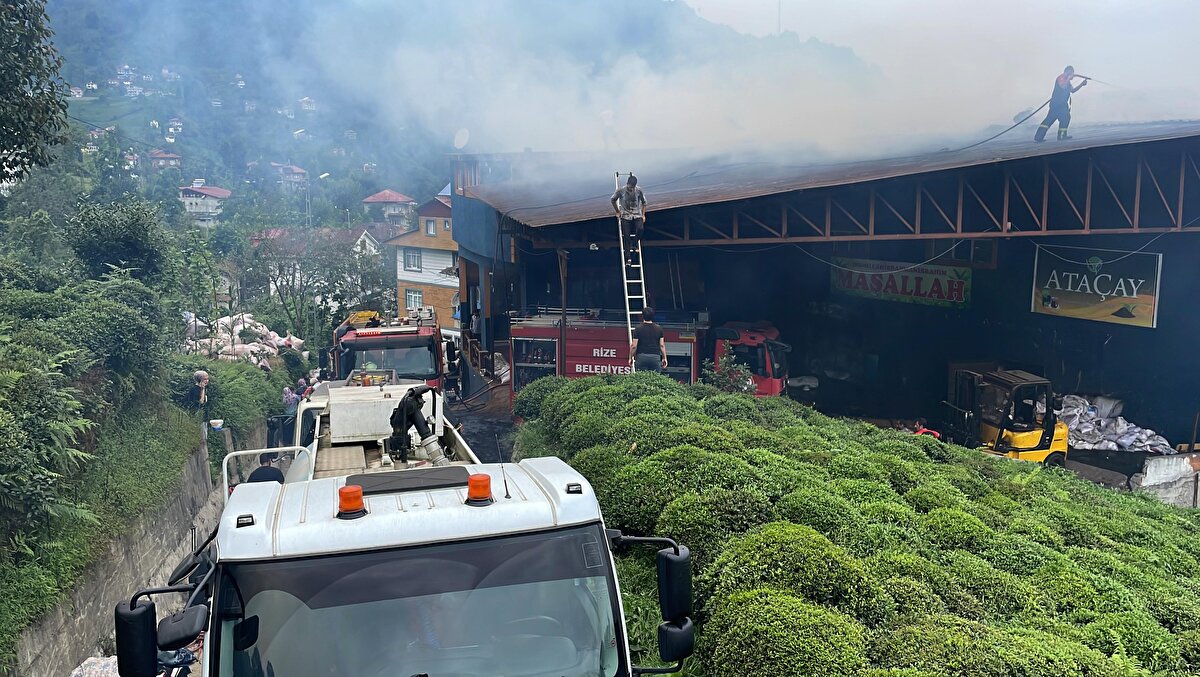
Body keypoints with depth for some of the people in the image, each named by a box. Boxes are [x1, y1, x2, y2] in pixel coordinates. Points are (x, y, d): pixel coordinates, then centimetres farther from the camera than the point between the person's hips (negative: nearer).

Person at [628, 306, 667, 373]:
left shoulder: (638, 329, -3)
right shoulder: (659, 329, 4)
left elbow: (634, 346, -4)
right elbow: (662, 345, 5)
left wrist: (631, 358, 7)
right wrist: (664, 358, 13)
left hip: (642, 357, -2)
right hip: (656, 357, 2)